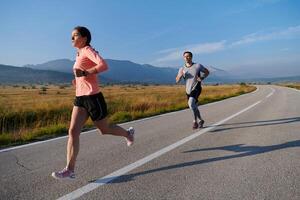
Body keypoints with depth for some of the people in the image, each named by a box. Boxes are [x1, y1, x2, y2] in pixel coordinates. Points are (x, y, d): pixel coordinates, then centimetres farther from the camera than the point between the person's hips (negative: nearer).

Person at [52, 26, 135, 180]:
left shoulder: (88, 50, -8)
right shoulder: (79, 54, 18)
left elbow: (103, 66, -25)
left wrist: (84, 73, -24)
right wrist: (77, 80, 16)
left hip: (93, 97, -8)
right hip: (80, 98, 8)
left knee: (104, 129, 8)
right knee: (73, 131, -4)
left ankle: (128, 133, 36)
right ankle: (69, 170, 0)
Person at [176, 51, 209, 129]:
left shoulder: (198, 66, -5)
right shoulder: (182, 69, 3)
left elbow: (207, 72, 8)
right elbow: (177, 81, 4)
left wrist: (202, 78, -10)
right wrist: (180, 75, -17)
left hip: (196, 88, -5)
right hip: (188, 90, 5)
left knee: (191, 103, -28)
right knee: (194, 107, 15)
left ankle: (195, 121, -12)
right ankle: (201, 120, 38)